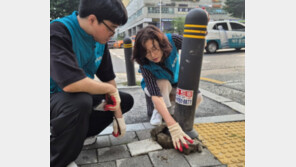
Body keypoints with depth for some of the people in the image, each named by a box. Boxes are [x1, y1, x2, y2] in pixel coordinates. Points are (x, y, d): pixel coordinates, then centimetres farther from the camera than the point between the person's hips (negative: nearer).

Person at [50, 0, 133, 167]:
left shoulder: (99, 39, -4)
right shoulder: (58, 32, -27)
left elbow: (108, 78, 1)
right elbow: (71, 83, -40)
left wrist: (118, 116, 1)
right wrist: (110, 89, -22)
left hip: (82, 95, 8)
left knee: (126, 100, 7)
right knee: (80, 102, -39)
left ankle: (71, 135, 8)